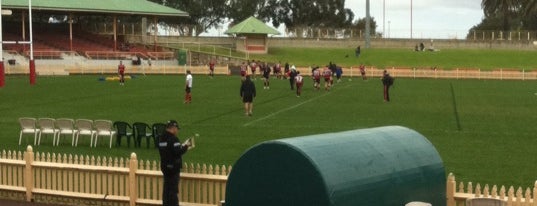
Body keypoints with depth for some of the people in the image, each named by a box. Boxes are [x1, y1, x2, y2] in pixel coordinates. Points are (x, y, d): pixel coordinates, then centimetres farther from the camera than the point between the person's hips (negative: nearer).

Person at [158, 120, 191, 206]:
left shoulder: (161, 138, 9)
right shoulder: (173, 139, -18)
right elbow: (178, 152, -25)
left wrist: (181, 146, 13)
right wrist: (186, 146, -7)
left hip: (165, 166, 8)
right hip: (173, 167, -8)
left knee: (166, 188, 14)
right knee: (173, 189, -3)